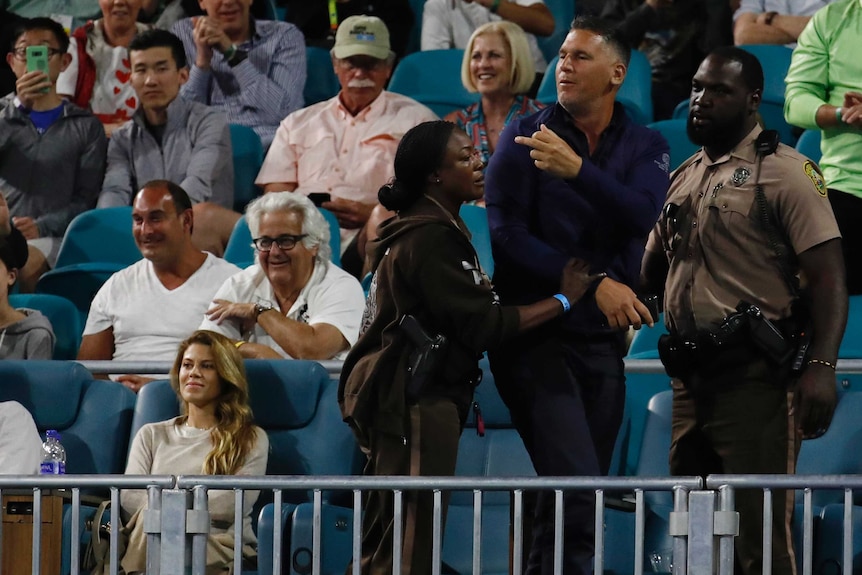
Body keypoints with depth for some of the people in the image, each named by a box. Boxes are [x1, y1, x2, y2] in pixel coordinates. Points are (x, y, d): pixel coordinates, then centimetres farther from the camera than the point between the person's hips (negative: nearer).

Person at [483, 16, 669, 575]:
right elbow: (506, 234, -9)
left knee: (579, 496, 6)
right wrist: (594, 284, -16)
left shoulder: (645, 147, 8)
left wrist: (577, 169, -29)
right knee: (577, 491, -18)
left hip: (603, 340, 4)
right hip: (535, 335, -4)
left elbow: (642, 214, -13)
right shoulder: (526, 136, 1)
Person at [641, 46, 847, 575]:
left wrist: (821, 366, -25)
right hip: (690, 380, 8)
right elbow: (652, 274, 28)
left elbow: (828, 275, -13)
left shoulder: (785, 172, -5)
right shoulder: (685, 178, 18)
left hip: (752, 378, -8)